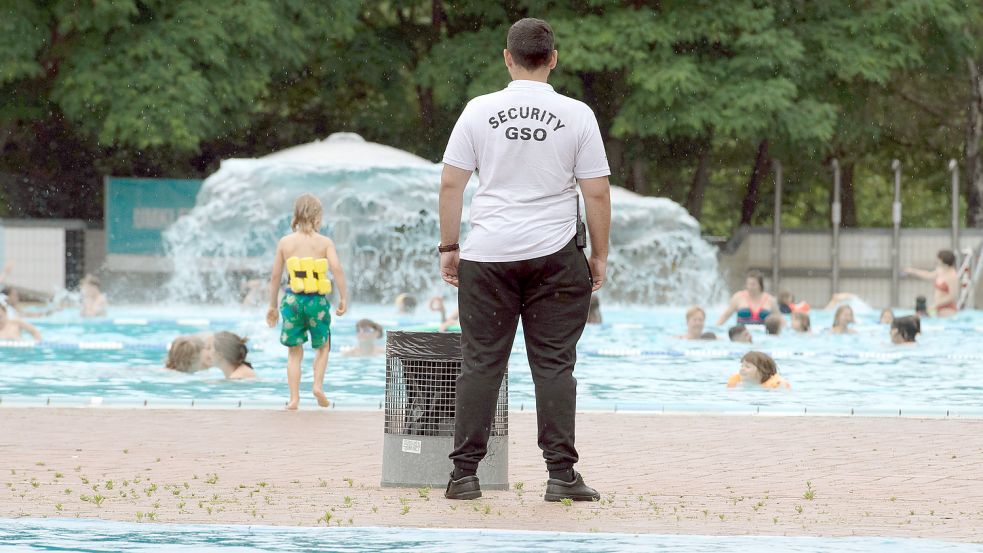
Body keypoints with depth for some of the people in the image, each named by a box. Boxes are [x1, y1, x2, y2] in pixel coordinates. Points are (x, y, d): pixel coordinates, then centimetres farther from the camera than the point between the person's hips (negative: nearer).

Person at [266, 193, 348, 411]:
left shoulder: (285, 242, 3)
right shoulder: (324, 242, -2)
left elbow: (275, 276, 5)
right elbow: (337, 268, -14)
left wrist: (272, 305, 14)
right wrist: (343, 298, -8)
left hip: (292, 300, 1)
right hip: (317, 301, -1)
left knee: (294, 351, 10)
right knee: (322, 346, 21)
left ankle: (294, 398, 3)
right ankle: (318, 384, 3)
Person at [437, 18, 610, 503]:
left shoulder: (480, 111, 0)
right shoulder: (576, 116, -2)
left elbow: (450, 183, 0)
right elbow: (597, 193, -1)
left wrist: (449, 247, 9)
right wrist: (599, 256, 8)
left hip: (487, 255, 1)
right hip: (555, 256, -1)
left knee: (480, 363, 5)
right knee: (554, 364, 3)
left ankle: (464, 475, 5)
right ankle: (562, 476, 1)